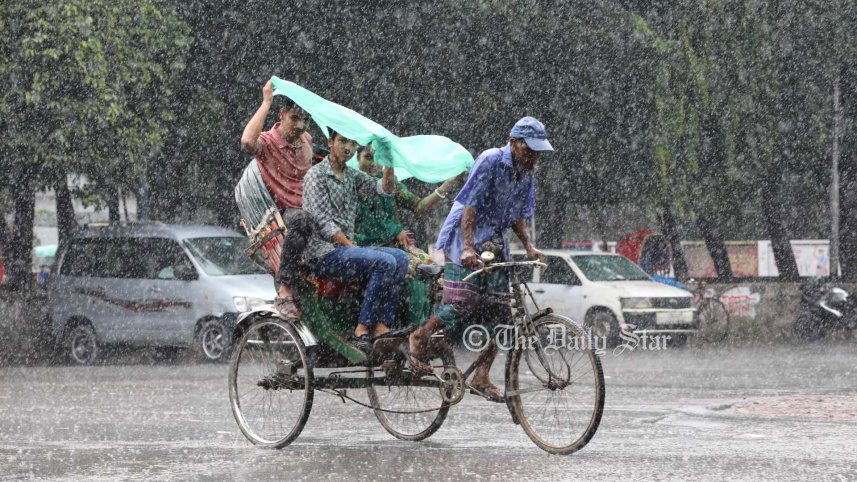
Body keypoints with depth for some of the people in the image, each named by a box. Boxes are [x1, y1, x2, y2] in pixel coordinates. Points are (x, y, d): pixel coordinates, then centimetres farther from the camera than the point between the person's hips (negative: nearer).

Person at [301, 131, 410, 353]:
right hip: (321, 253, -8)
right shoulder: (317, 175, -5)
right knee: (384, 263, -25)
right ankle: (362, 330, -26)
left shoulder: (352, 175, 19)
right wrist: (352, 248, -18)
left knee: (400, 257, -10)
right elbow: (324, 223, -13)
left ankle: (382, 327, -19)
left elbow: (385, 189, 4)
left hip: (345, 247, 8)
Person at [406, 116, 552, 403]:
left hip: (495, 244, 8)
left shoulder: (526, 174, 8)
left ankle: (481, 378, 5)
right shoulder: (490, 161, -16)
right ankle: (419, 337, 4)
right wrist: (468, 248, -31)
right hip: (464, 239, -8)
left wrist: (529, 247, -3)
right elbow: (470, 206, -22)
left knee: (499, 312, 0)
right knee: (463, 303, -21)